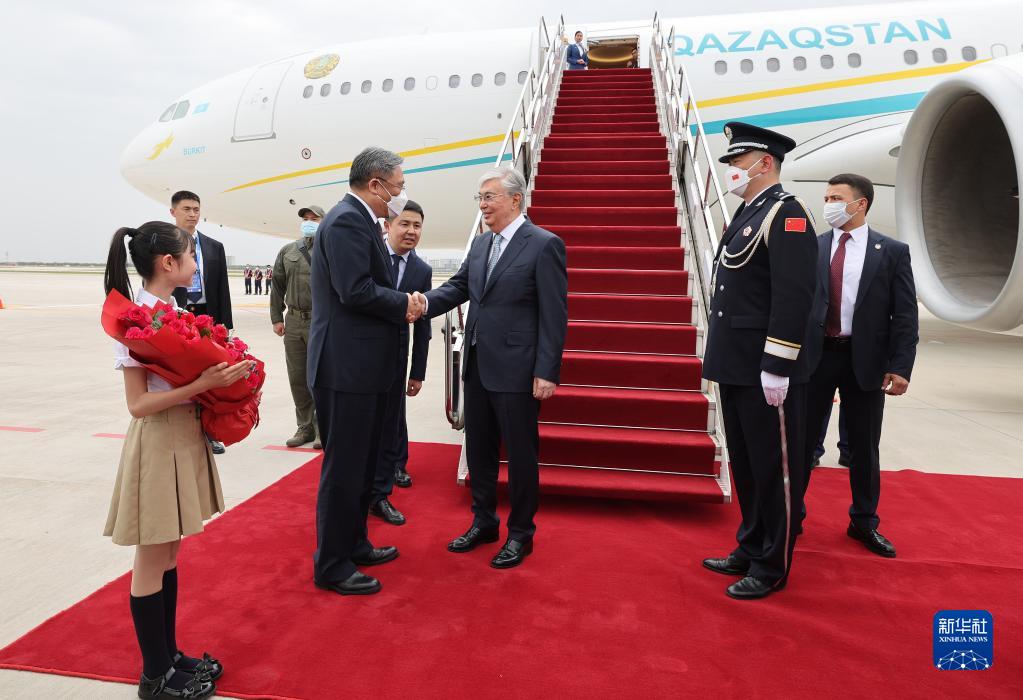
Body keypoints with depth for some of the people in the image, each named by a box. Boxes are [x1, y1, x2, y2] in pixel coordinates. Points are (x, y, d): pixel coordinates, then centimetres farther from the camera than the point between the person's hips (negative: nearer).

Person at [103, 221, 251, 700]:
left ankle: (169, 654, 33)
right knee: (152, 561, 5)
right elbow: (138, 404, -20)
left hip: (184, 437, 9)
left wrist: (220, 375, -1)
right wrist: (202, 384, -27)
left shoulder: (171, 310, 7)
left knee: (169, 554, 18)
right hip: (158, 444, -9)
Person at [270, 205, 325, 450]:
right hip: (293, 322, 4)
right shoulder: (287, 251, 11)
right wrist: (276, 317, 8)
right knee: (297, 378, 9)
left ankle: (322, 428, 14)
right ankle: (305, 426, 21)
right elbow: (277, 285, 14)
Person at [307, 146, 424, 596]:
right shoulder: (347, 221, -15)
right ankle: (331, 566, 14)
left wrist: (403, 304, 0)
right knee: (343, 469, 0)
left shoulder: (358, 221, 17)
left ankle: (354, 545, 35)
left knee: (361, 465, 20)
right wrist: (404, 305, -10)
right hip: (346, 368, -11)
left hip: (363, 366, 11)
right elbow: (356, 291, -24)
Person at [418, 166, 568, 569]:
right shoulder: (480, 244, 12)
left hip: (516, 370, -7)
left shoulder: (544, 245, -10)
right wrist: (426, 302, -14)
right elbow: (458, 287, 8)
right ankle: (484, 522, 35)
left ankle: (521, 533, 24)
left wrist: (546, 372, -17)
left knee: (520, 455, 6)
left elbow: (554, 315, -13)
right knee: (478, 451, 17)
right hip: (478, 367, 7)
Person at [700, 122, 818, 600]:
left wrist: (776, 368, -22)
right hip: (736, 369, 10)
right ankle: (750, 550, 34)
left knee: (773, 469, 4)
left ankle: (772, 568, 18)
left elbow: (793, 299, -20)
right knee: (745, 466, 18)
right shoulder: (746, 214, 16)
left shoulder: (786, 216, -13)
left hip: (766, 373, -9)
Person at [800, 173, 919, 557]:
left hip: (866, 359, 0)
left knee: (865, 446, 11)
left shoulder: (892, 251, 0)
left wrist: (900, 367, -9)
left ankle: (864, 522, 28)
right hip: (816, 354, 1)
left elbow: (905, 315, -2)